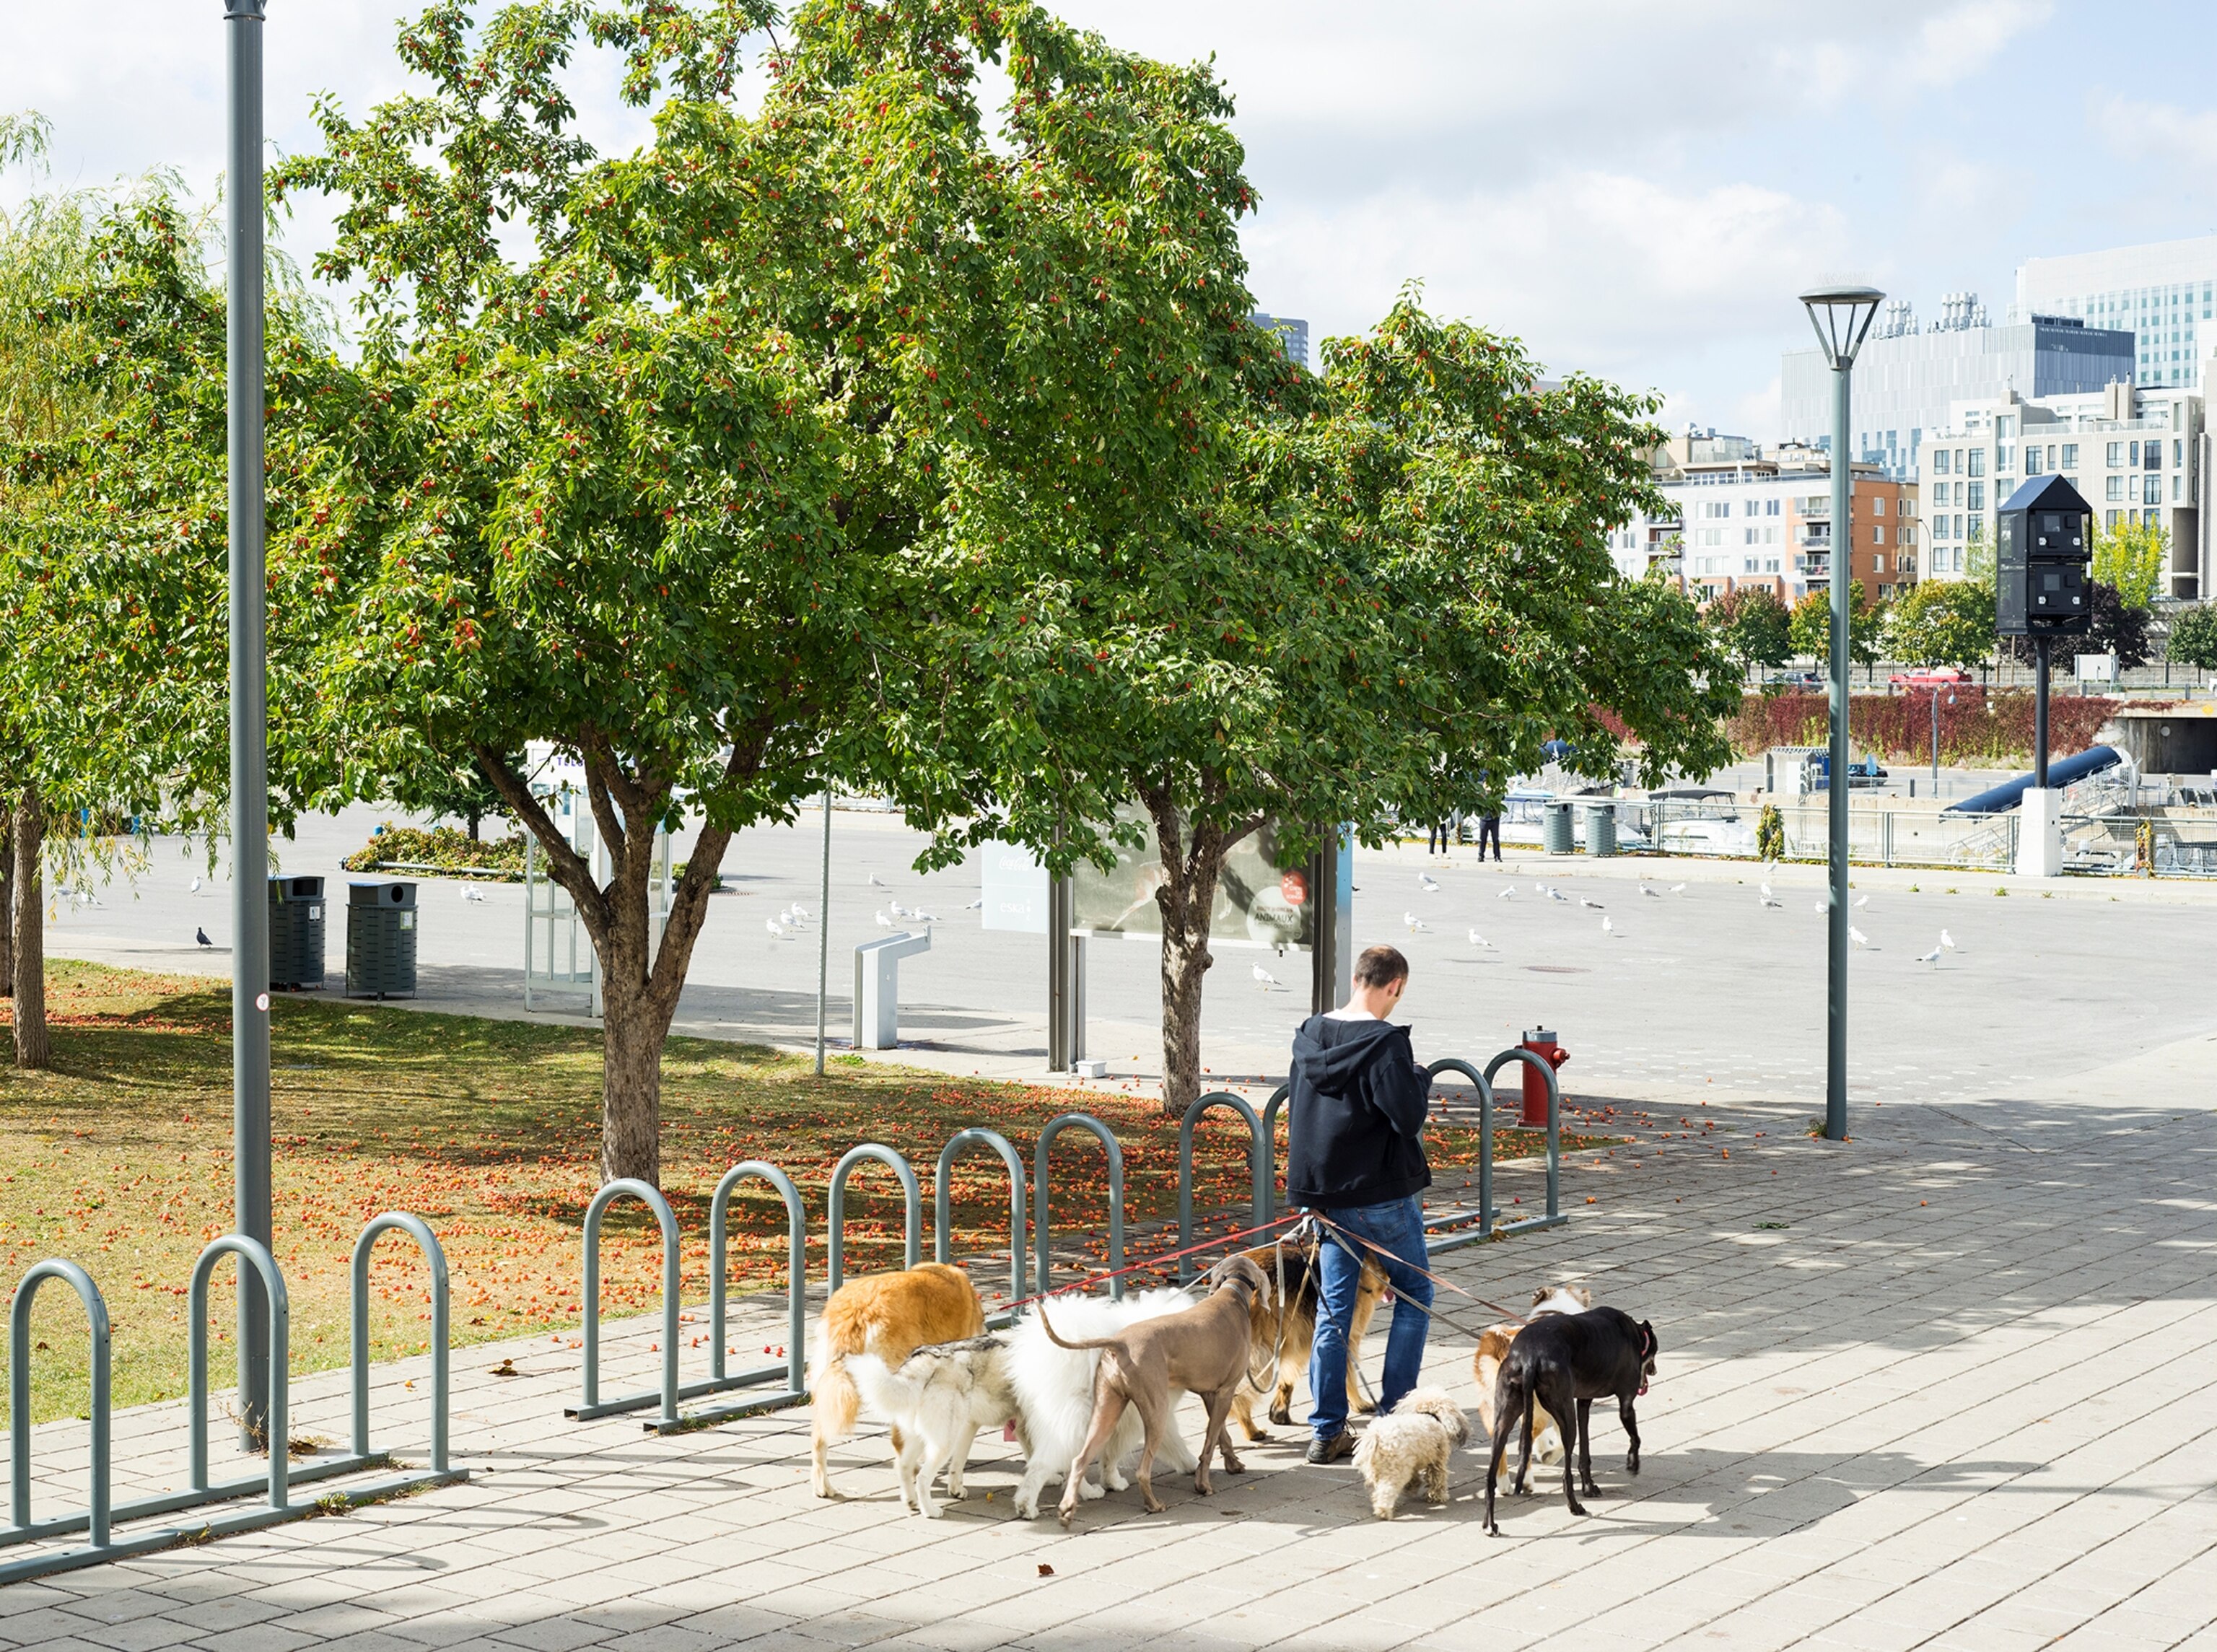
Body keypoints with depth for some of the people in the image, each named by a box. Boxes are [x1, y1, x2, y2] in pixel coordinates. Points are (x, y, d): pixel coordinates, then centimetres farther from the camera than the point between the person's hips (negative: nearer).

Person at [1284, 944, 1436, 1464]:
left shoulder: (1310, 1036, 6)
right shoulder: (1385, 1042, -17)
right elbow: (1408, 1116, -22)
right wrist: (1419, 1078, -4)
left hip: (1327, 1197, 6)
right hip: (1382, 1196, -6)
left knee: (1333, 1312, 11)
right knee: (1415, 1296, 11)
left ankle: (1327, 1431, 12)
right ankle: (1394, 1416, 7)